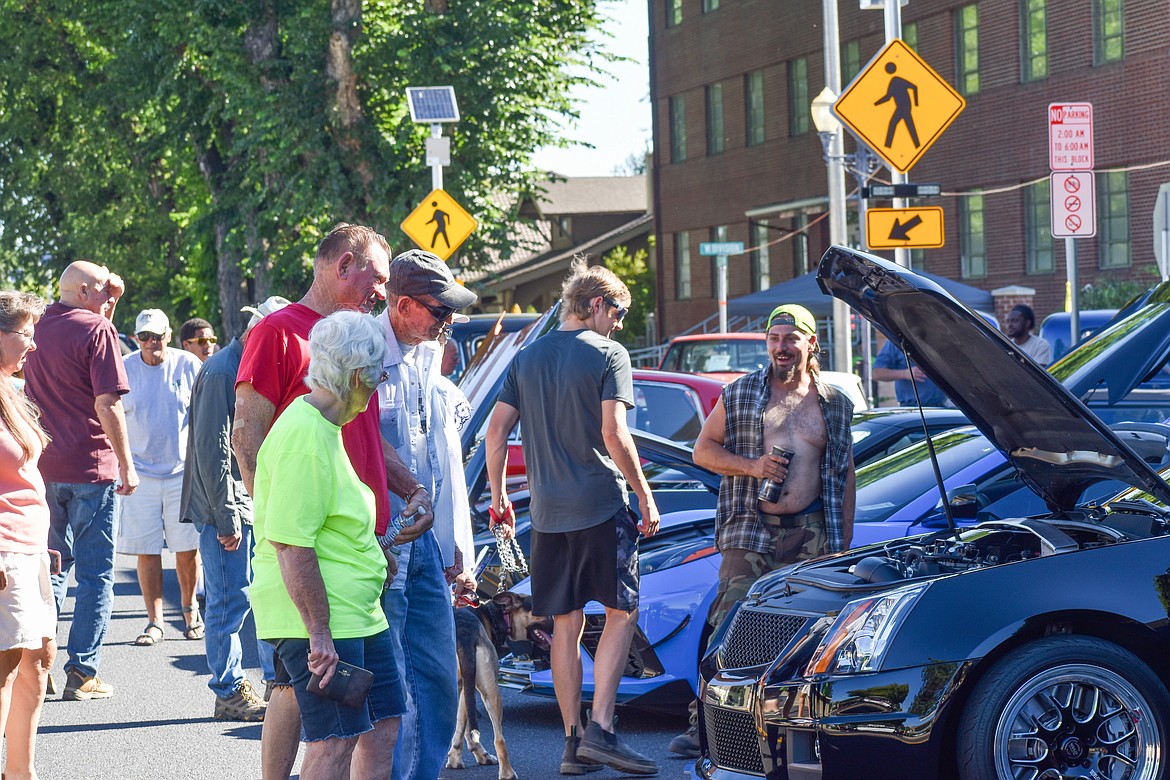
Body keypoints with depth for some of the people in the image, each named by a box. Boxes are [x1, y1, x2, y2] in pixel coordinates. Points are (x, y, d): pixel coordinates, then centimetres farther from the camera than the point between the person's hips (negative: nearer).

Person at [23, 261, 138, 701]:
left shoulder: (38, 331, 10)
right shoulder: (96, 330, -10)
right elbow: (108, 404, -15)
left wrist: (109, 307, 20)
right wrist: (127, 465, -10)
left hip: (44, 467, 6)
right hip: (91, 467, -6)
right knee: (95, 574, 1)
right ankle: (82, 673, 1)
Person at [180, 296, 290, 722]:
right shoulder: (221, 372, -14)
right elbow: (212, 451, -19)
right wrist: (226, 518, -20)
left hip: (261, 505, 9)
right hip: (227, 505, -9)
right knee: (230, 599, -4)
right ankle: (230, 693, 3)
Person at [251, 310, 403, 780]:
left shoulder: (328, 428, 15)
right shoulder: (304, 436, -20)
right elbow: (291, 545, -24)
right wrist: (319, 633, -24)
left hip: (358, 614, 11)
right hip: (319, 620, -11)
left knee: (384, 727, 11)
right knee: (335, 741, -8)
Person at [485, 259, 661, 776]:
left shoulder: (527, 359, 12)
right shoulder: (607, 354, -5)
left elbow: (496, 431, 10)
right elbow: (613, 434, -13)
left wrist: (498, 497, 19)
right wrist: (645, 497, -7)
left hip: (548, 512, 5)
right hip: (602, 507, -5)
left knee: (566, 624, 9)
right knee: (621, 613, 2)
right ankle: (600, 731, -9)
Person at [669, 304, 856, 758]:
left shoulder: (834, 405, 13)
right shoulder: (740, 395, 8)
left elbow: (845, 475, 16)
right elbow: (703, 449, 8)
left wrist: (844, 542, 10)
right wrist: (750, 466, -10)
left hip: (811, 533, 2)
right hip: (751, 529, -2)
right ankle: (704, 723, -11)